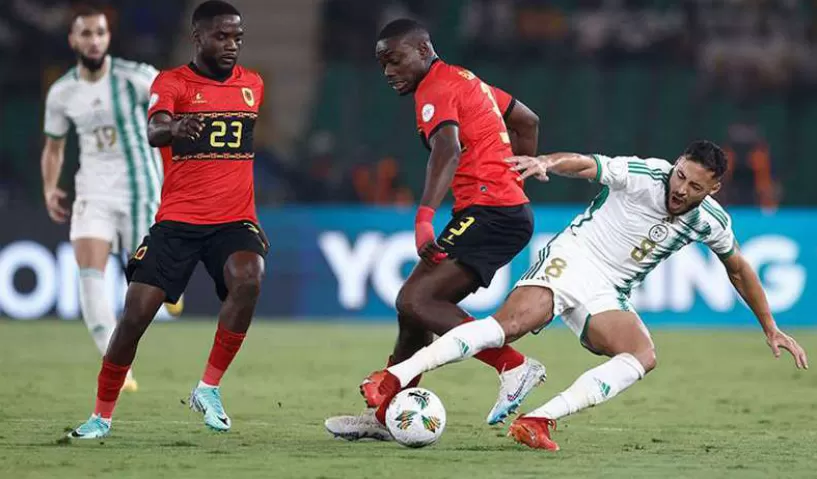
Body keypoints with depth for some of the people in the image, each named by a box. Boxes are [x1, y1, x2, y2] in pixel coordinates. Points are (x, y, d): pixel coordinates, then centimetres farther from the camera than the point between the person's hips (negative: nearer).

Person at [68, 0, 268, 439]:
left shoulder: (252, 84, 10)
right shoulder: (171, 82, -3)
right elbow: (154, 131, -24)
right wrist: (173, 127, -49)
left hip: (235, 220, 2)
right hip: (177, 221, -2)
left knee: (248, 280, -29)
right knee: (136, 312, -9)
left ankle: (209, 387, -12)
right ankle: (102, 415, 11)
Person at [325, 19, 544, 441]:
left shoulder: (437, 89, -8)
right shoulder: (466, 81, 22)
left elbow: (448, 151, -28)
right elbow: (527, 122, 31)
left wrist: (424, 218, -40)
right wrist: (515, 181, 34)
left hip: (490, 212, -10)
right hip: (509, 209, 10)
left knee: (414, 302, -19)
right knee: (416, 304, 12)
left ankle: (514, 366, -17)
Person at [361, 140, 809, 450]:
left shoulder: (711, 222, 1)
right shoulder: (644, 175, -14)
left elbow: (738, 268, 19)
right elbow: (583, 164, -25)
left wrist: (771, 329, 21)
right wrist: (546, 162, -48)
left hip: (607, 295, 5)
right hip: (572, 259, -5)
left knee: (643, 356, -24)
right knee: (515, 321, -33)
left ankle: (537, 421, -31)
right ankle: (395, 378, -41)